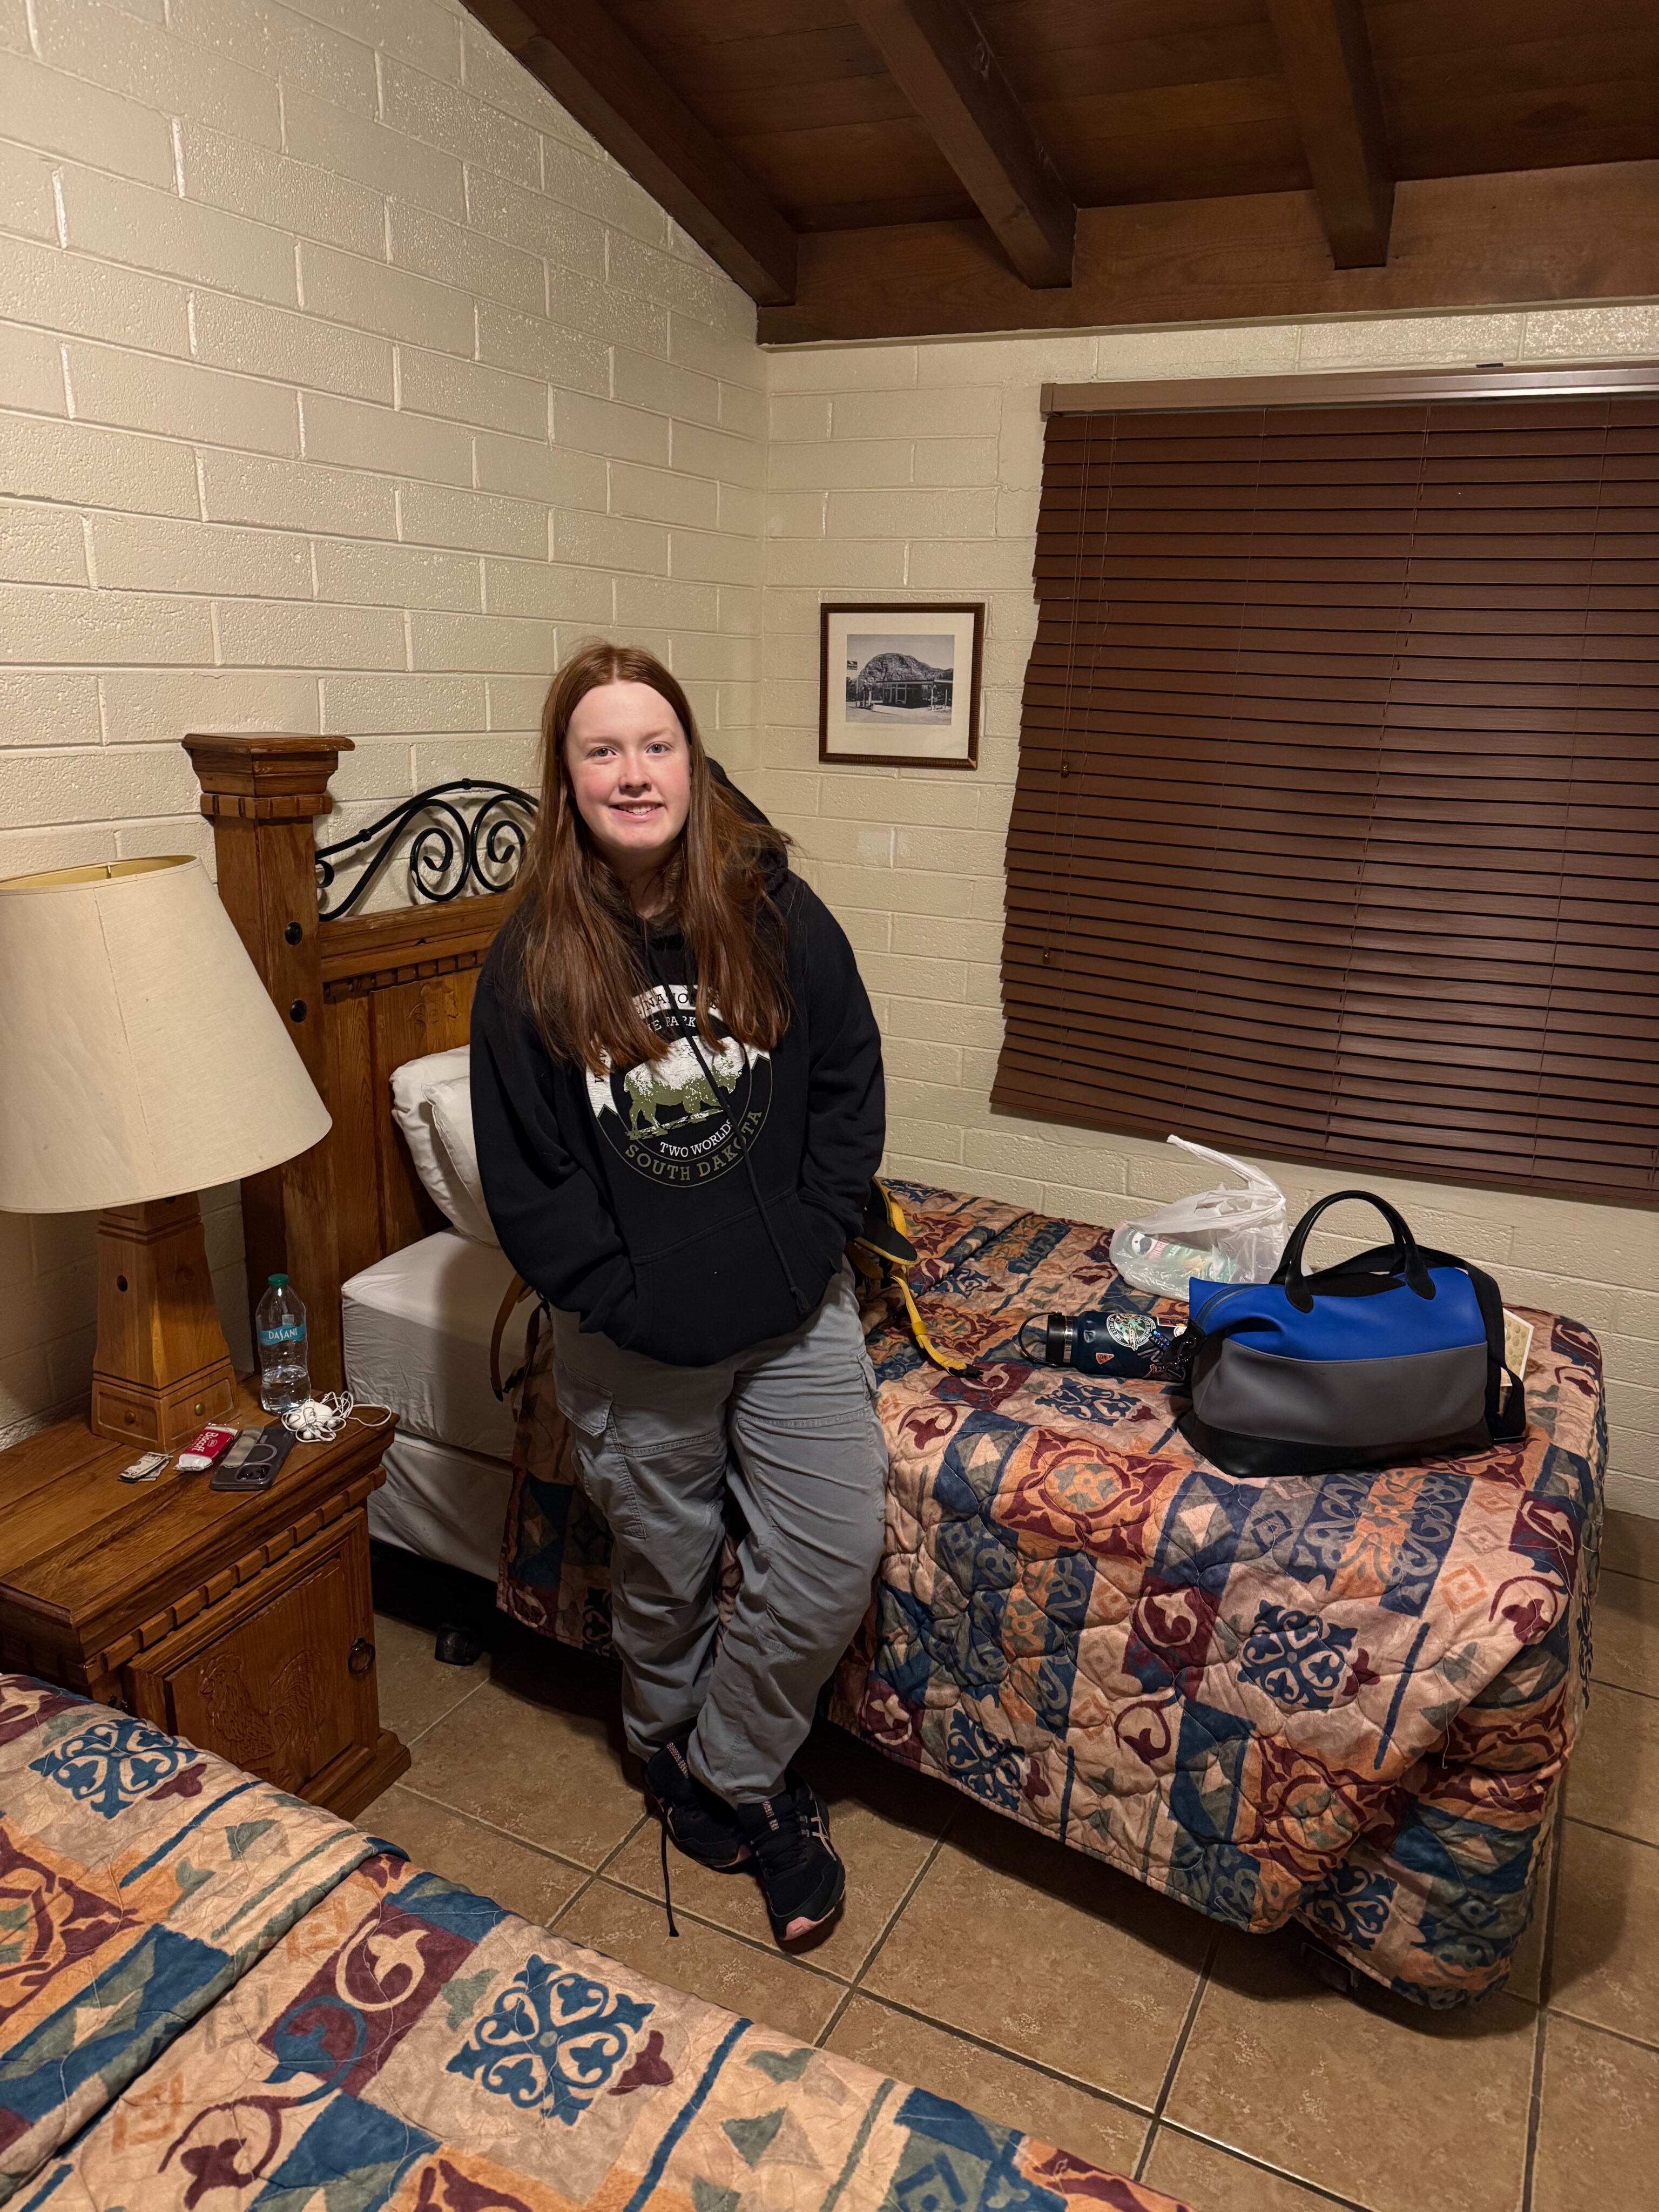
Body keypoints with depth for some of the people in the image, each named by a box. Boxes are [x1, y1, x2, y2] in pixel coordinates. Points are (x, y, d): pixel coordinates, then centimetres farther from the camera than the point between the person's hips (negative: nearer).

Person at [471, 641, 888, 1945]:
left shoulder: (777, 914, -6)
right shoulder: (532, 960, -9)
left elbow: (850, 1084, 0)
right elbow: (522, 1172, -6)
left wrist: (808, 1243, -8)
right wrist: (618, 1295, -11)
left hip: (794, 1310, 1)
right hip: (634, 1337, -1)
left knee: (835, 1565, 2)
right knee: (663, 1573, 18)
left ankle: (732, 1766, 30)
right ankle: (671, 1750, 48)